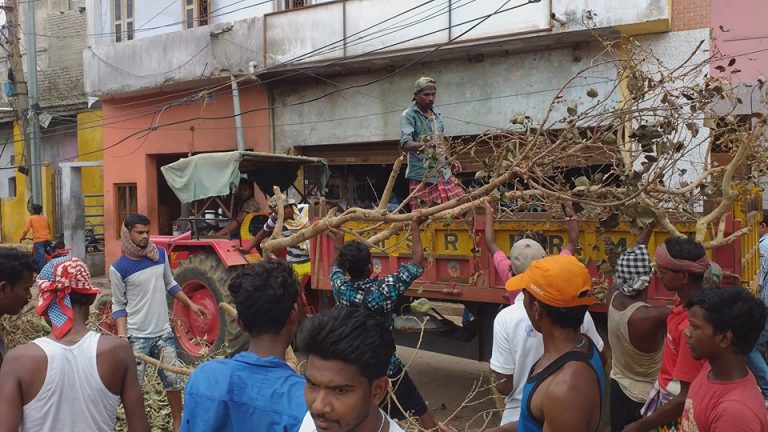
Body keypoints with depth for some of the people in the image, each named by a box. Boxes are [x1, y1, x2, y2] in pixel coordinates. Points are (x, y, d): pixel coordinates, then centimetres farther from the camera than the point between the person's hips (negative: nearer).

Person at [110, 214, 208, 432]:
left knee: (173, 380, 12)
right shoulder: (118, 268, -12)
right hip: (137, 336, -4)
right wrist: (122, 334, -15)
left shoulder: (160, 254, -1)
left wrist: (191, 304, 9)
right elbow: (118, 305, -4)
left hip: (163, 332, 4)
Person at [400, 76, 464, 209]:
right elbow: (404, 144, -22)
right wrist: (425, 145, -39)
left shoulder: (436, 114, 13)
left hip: (443, 172, 7)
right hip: (422, 175, -7)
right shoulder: (409, 115, -9)